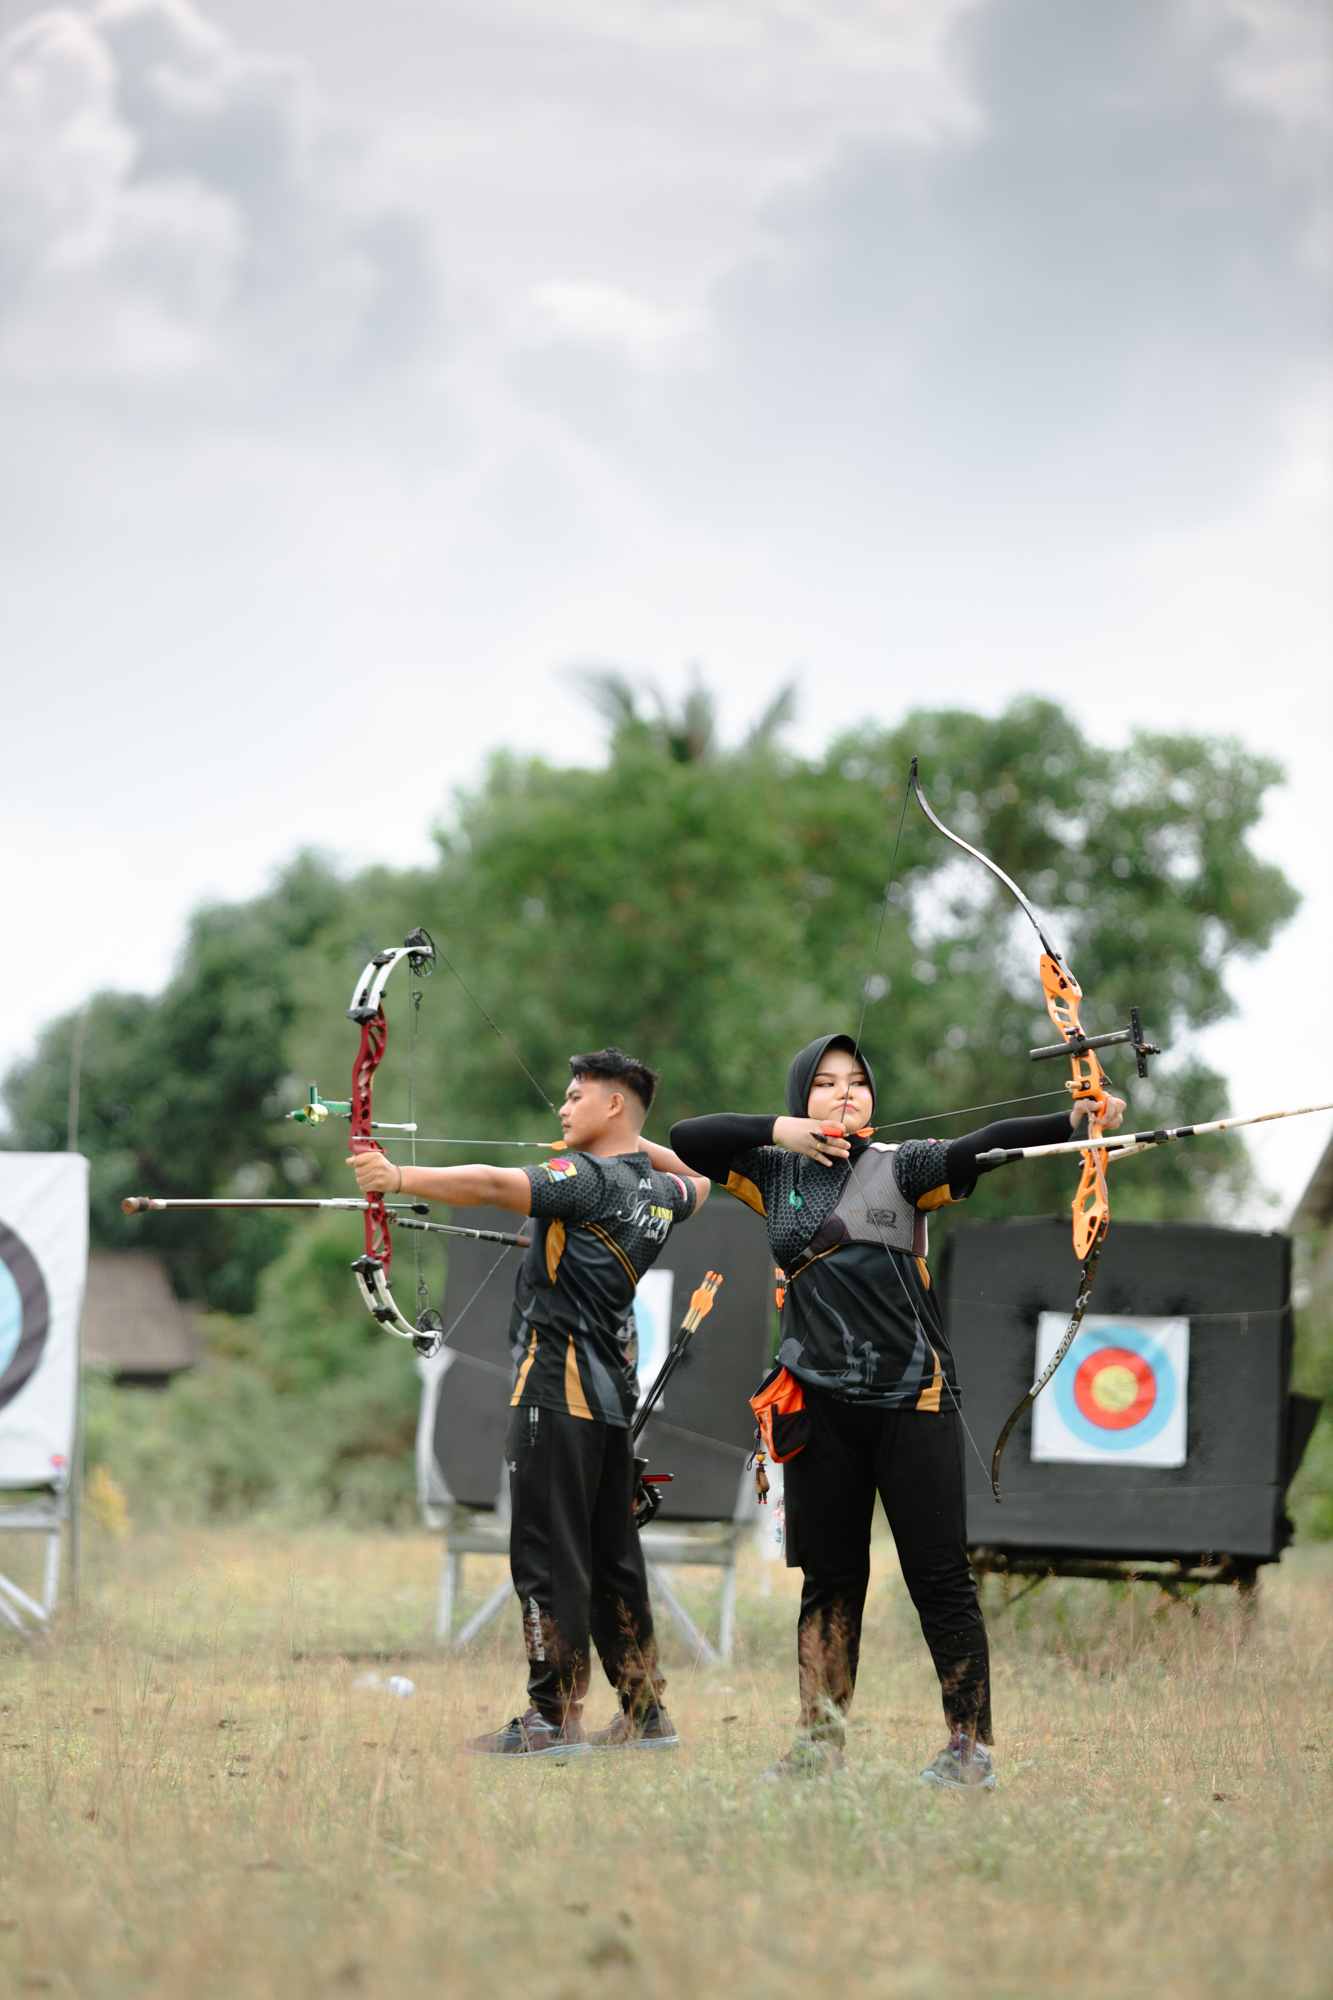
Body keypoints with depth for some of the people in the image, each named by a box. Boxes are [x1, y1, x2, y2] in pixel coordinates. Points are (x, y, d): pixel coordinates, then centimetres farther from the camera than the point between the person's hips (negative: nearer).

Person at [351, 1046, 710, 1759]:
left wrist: (399, 1178, -31)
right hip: (613, 1390, 9)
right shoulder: (661, 1189, 13)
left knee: (548, 1553, -7)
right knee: (612, 1555, 14)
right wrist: (646, 1147, 31)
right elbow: (698, 1184, 38)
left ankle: (554, 1717, -9)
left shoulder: (588, 1179, -12)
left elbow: (494, 1185, -28)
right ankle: (644, 1712, 17)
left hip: (558, 1387, -9)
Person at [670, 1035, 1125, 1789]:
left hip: (912, 1396, -3)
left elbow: (983, 1147, -13)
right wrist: (781, 1131, -2)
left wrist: (1075, 1119, -29)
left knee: (941, 1576, -4)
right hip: (822, 1406, 3)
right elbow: (688, 1138, 11)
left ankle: (971, 1746, 0)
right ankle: (821, 1741, 18)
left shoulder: (901, 1167, 2)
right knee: (830, 1578, 10)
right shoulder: (777, 1174, 13)